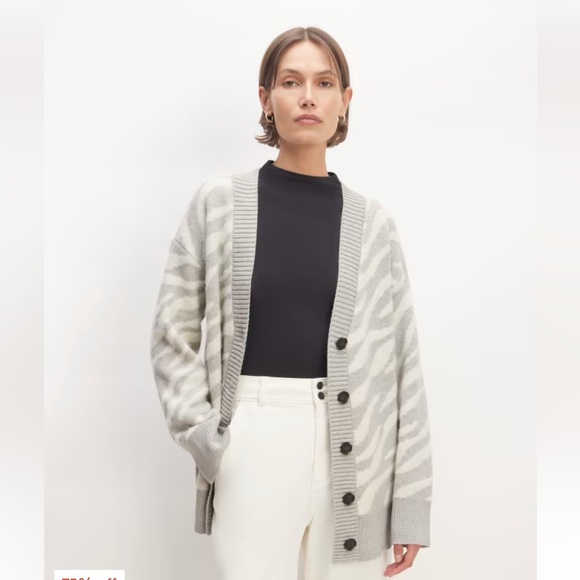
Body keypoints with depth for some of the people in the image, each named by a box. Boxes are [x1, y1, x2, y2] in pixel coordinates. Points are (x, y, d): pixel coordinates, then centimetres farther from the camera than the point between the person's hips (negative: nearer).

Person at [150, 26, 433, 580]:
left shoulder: (372, 220, 4)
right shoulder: (220, 201, 1)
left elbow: (402, 363, 3)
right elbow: (174, 334, 5)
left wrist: (410, 499, 2)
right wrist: (205, 439, -6)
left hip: (353, 450, 2)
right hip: (252, 444, -1)